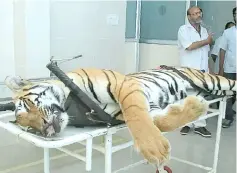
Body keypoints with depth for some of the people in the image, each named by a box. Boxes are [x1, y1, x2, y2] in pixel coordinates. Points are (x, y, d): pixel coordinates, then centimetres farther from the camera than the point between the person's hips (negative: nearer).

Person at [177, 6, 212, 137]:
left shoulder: (204, 30, 16)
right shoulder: (183, 29, -3)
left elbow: (206, 52, 19)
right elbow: (190, 46, -18)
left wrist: (208, 69, 13)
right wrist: (206, 41, -5)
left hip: (202, 71, 5)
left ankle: (200, 125, 8)